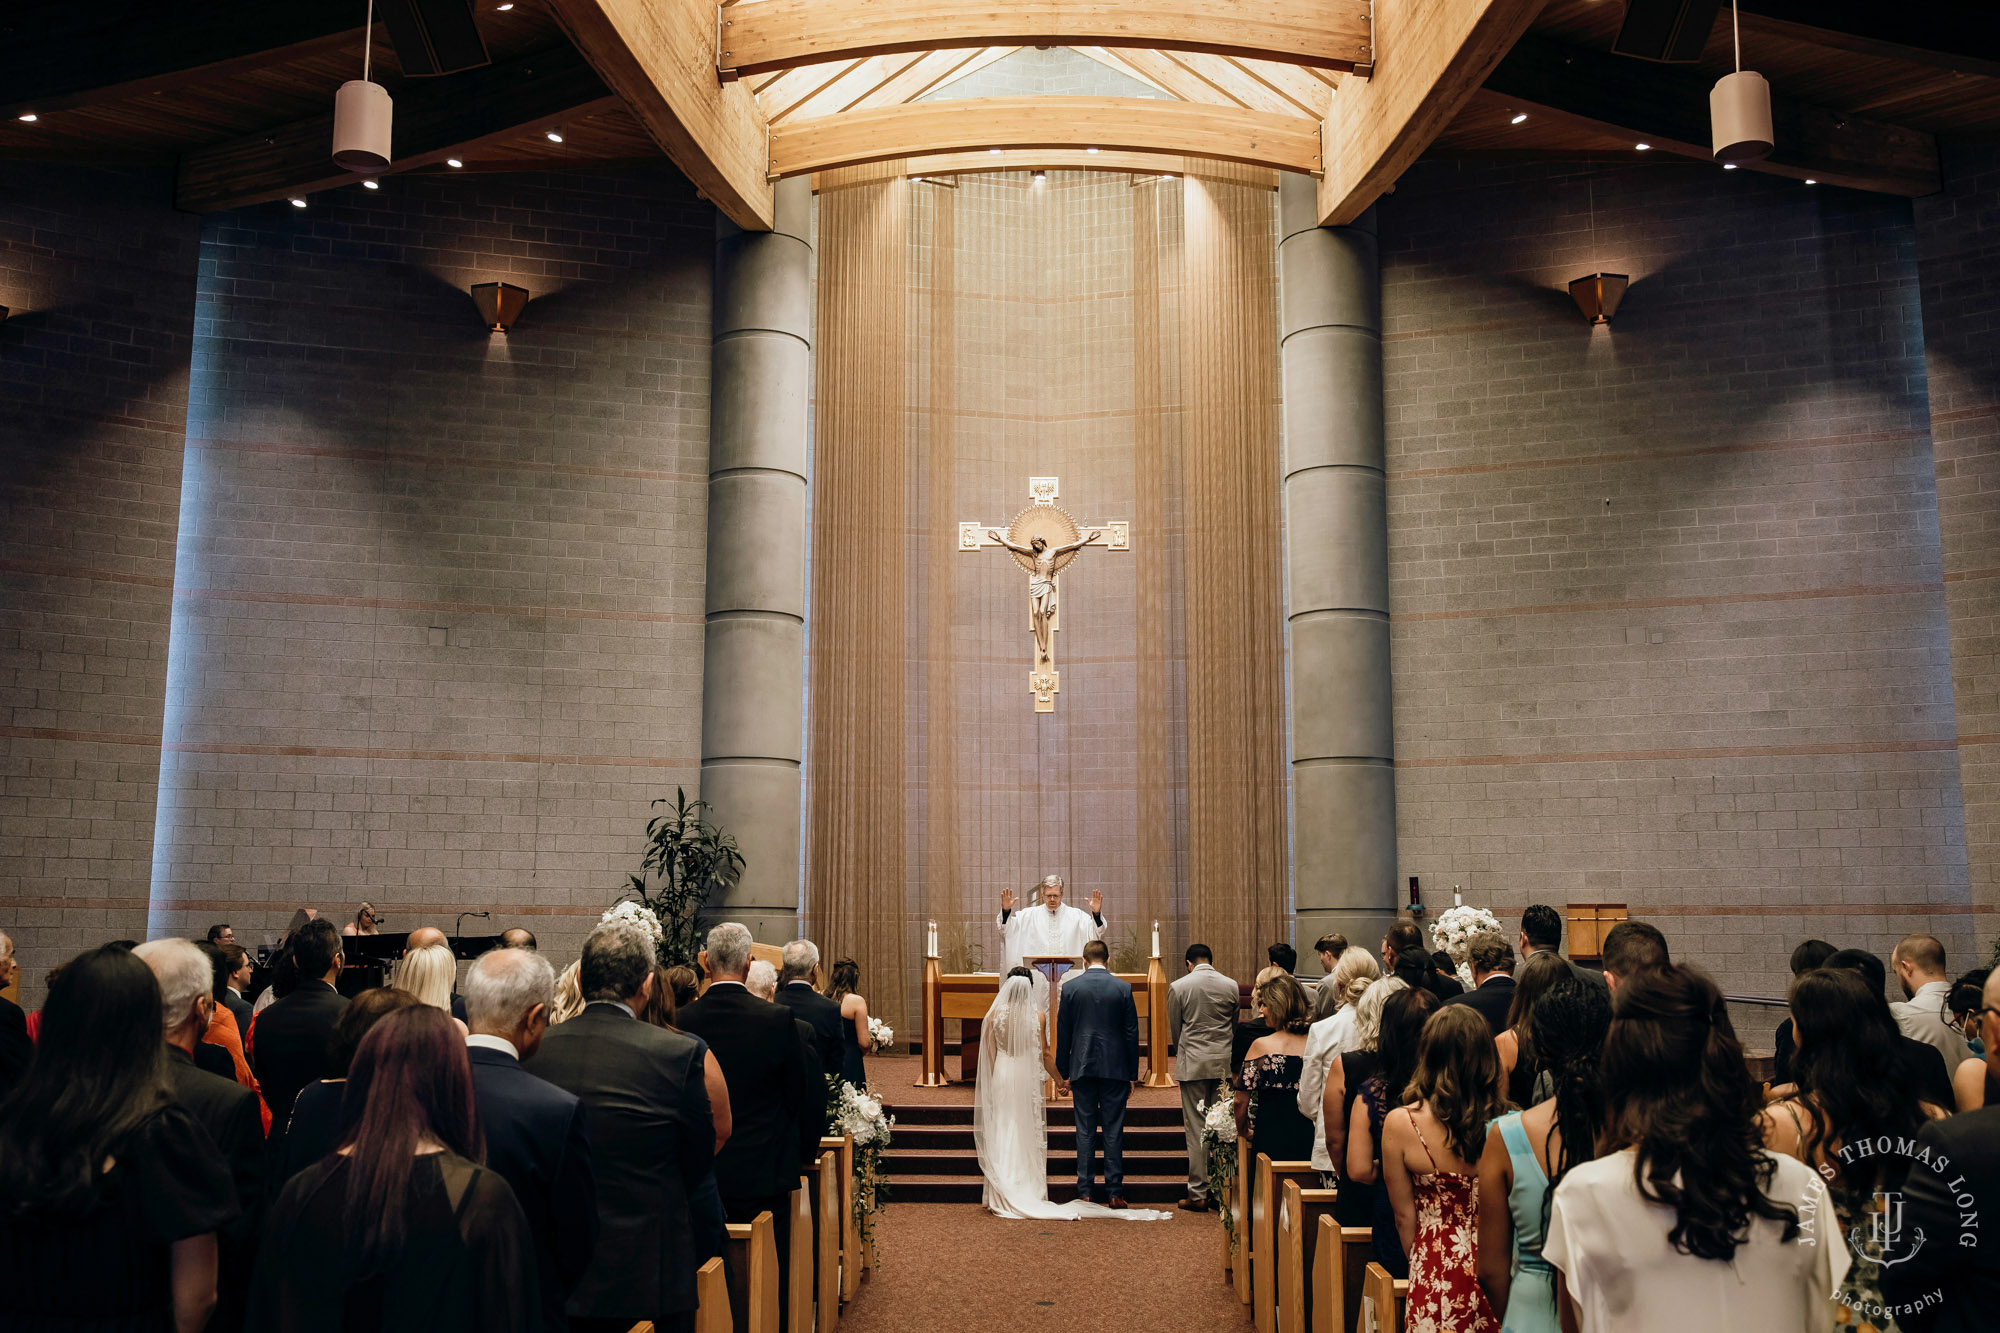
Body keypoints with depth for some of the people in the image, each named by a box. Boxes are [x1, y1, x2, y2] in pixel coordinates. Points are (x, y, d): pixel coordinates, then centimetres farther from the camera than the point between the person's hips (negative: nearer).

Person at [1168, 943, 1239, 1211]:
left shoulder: (1178, 987, -5)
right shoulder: (1230, 985, 3)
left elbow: (1174, 1029, 4)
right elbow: (1235, 1026, 12)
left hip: (1193, 1064, -2)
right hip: (1225, 1064, 3)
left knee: (1195, 1129, 1)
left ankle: (1198, 1194, 3)